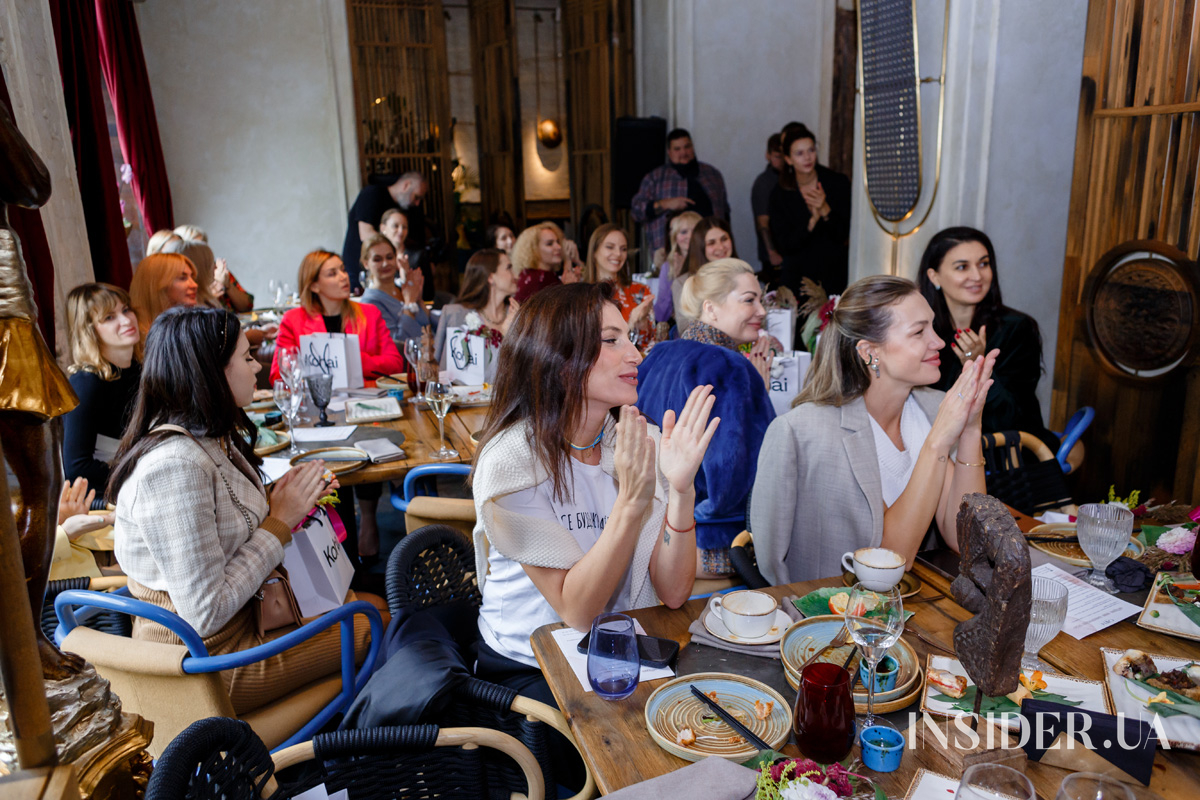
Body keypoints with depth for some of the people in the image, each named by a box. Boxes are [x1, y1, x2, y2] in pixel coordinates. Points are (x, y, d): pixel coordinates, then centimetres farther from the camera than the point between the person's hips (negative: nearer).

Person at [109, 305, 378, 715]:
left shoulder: (211, 437, 1)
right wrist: (280, 521, -21)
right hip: (210, 660, -9)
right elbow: (204, 614, -28)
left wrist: (285, 501, -5)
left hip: (242, 607, 9)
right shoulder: (174, 465, -29)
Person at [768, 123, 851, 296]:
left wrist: (825, 210, -22)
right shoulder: (780, 194, -2)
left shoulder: (839, 183, -2)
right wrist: (812, 221, -21)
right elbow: (784, 246, -8)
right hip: (797, 274, 0)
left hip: (835, 274, 0)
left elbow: (843, 235, -5)